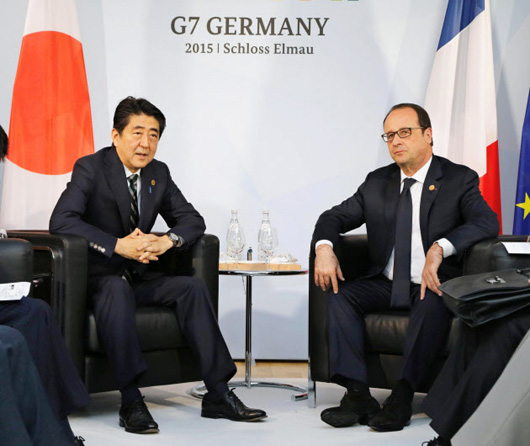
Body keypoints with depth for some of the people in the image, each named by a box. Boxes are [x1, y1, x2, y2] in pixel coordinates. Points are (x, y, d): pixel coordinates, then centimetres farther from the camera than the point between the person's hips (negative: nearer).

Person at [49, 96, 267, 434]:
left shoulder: (159, 173, 9)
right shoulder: (91, 168, -9)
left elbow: (192, 220, 10)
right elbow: (61, 220, -22)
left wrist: (167, 241, -13)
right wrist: (118, 245, -28)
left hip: (138, 276, 6)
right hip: (98, 277, -5)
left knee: (193, 287, -16)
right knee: (118, 289, -37)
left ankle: (218, 395, -16)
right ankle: (131, 401, -36)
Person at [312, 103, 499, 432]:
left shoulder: (459, 180, -1)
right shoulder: (377, 183, 12)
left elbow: (487, 222, -17)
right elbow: (336, 216, 14)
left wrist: (439, 248, -33)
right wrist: (324, 247, -10)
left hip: (432, 285, -5)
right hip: (386, 286, 5)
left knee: (434, 305, -37)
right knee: (340, 294, -19)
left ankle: (402, 396, -34)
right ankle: (358, 395, -26)